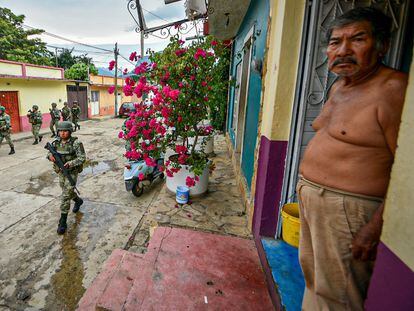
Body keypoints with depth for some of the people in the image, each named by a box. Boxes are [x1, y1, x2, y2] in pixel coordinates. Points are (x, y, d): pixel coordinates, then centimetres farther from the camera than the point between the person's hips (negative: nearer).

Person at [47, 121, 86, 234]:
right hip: (61, 172, 6)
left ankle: (63, 222, 0)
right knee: (67, 191, 24)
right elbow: (49, 153, 9)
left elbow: (82, 158, -19)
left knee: (66, 196, -8)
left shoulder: (76, 143, -18)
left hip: (72, 172, -6)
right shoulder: (56, 142, -1)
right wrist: (50, 156, -16)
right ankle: (78, 201, 54)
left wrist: (71, 163, -34)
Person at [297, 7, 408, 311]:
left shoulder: (394, 89, -17)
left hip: (349, 210, -9)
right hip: (312, 198, 9)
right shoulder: (338, 86, 11)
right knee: (313, 274, 25)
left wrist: (376, 227, -23)